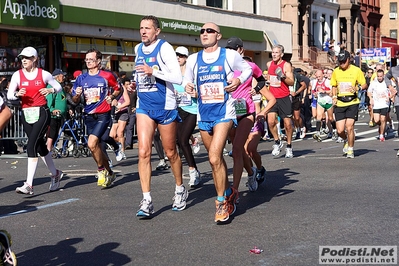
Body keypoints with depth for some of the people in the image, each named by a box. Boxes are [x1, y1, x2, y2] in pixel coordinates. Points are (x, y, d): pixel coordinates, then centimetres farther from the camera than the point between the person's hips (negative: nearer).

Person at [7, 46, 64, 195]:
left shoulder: (44, 74, 0)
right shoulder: (17, 75, 4)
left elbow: (58, 87, 12)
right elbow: (9, 95, 1)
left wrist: (51, 90, -9)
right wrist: (17, 94, -21)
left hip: (41, 113, -4)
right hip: (26, 114, 4)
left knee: (31, 146, -17)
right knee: (40, 146, 14)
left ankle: (29, 185, -20)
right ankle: (55, 174, 36)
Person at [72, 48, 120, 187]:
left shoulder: (107, 76, -3)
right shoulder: (81, 78, 7)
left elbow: (117, 89, 10)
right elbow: (75, 100, 10)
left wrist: (111, 96, -9)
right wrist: (77, 95, -12)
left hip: (103, 115, -5)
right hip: (89, 116, 5)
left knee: (92, 143, -22)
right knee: (97, 147, 12)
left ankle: (101, 169, -1)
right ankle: (109, 173, 29)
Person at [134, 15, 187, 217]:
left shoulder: (164, 48, -11)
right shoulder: (138, 49, 9)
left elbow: (178, 78, -20)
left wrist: (153, 72, -27)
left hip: (165, 106, -5)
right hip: (144, 106, 5)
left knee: (170, 153, 8)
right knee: (143, 152, -9)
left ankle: (180, 189, 31)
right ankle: (146, 200, -8)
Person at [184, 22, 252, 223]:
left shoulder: (229, 55, -2)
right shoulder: (193, 59, 7)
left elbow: (248, 68, 10)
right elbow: (186, 80, 16)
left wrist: (239, 80, -10)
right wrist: (188, 87, -8)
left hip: (224, 113, -5)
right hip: (203, 114, 5)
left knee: (215, 158, -18)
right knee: (215, 159, 15)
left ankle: (222, 202, -5)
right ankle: (229, 193, 35)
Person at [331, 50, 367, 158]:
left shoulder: (356, 70, -1)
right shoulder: (336, 71, 9)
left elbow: (365, 85, 5)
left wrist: (358, 88, -16)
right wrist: (334, 97, 6)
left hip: (352, 102, -3)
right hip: (339, 104, 3)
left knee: (349, 127, -12)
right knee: (340, 130, -2)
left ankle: (350, 149, 7)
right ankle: (346, 141, 33)